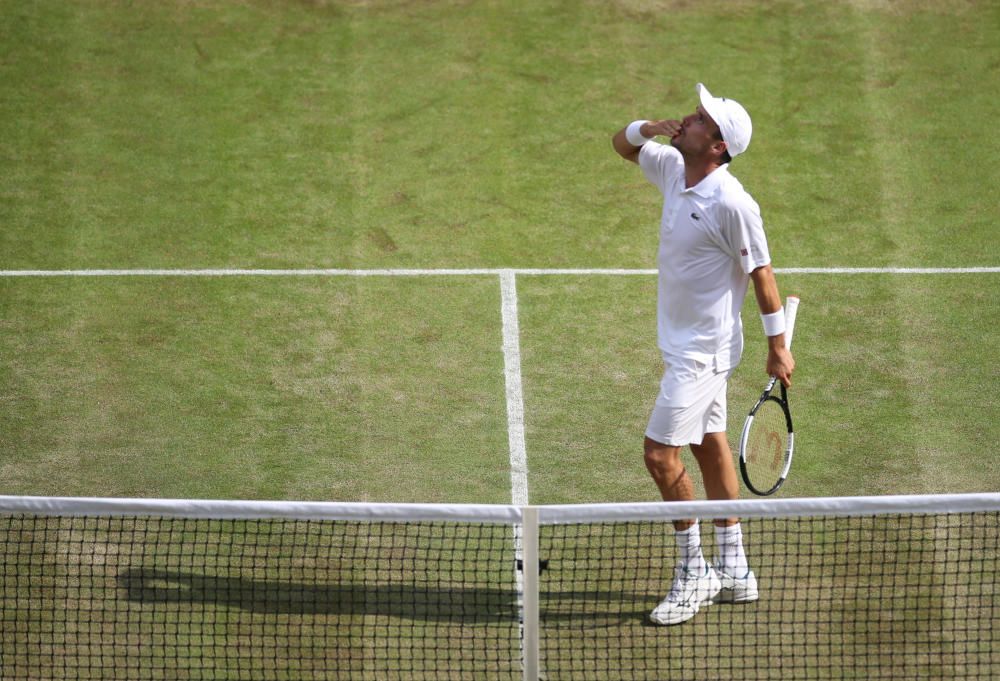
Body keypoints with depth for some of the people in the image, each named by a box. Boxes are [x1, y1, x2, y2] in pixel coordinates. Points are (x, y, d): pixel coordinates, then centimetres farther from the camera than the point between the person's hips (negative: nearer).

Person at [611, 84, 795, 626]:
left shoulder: (731, 203, -24)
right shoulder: (673, 168, -1)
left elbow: (761, 272, -17)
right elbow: (622, 145, 16)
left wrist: (778, 347, -12)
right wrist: (645, 128, -7)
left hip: (704, 348, -9)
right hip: (682, 341, 9)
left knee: (660, 453, -9)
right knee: (709, 445, 15)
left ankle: (695, 575, 3)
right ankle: (734, 571, 24)